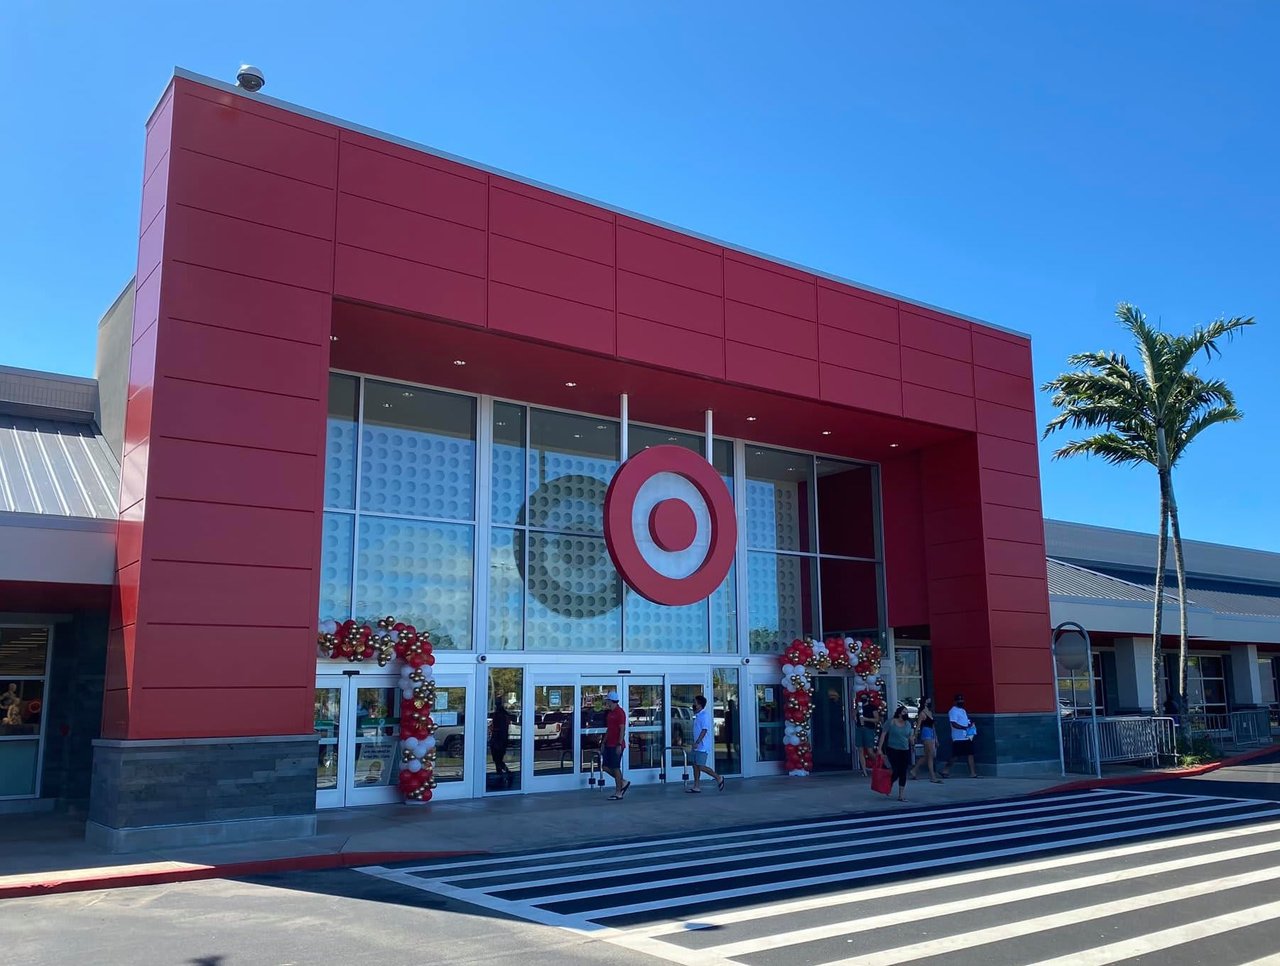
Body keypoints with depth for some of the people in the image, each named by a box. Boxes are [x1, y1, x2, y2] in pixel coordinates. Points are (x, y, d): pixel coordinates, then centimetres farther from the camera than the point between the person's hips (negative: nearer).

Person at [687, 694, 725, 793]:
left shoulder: (705, 715, -15)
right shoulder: (697, 715, 14)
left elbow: (704, 730, -22)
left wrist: (697, 742, -27)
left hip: (702, 746, -10)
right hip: (697, 746, 10)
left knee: (701, 767, -10)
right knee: (695, 765, 8)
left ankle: (718, 778, 5)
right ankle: (696, 787, 12)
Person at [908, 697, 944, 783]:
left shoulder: (930, 712, 16)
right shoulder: (922, 713, -8)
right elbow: (918, 726, -11)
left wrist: (936, 738, 20)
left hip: (931, 735, 9)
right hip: (926, 735, -9)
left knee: (927, 756, 10)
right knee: (931, 756, -7)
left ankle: (914, 770, 20)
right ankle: (932, 777, -3)